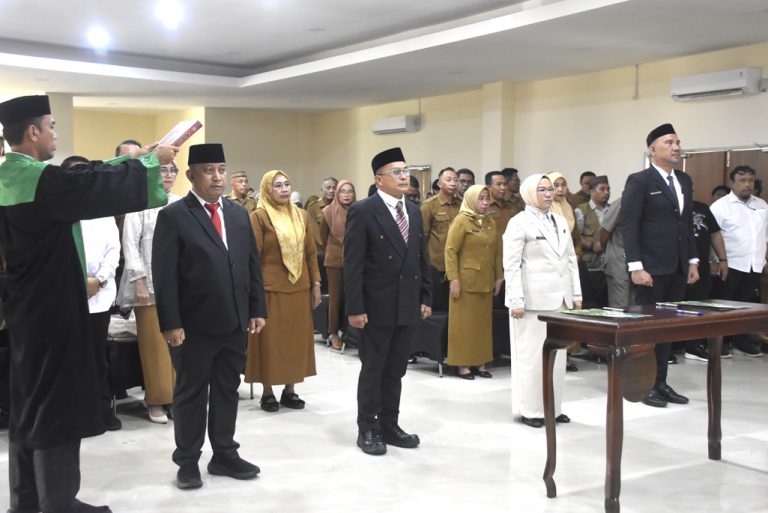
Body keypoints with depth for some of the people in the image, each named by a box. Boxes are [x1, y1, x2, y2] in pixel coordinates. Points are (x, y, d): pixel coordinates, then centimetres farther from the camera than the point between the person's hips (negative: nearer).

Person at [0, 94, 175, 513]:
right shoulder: (39, 180, -21)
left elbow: (82, 180, 15)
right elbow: (102, 188, -16)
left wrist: (135, 158, 17)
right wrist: (152, 160, -1)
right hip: (51, 310, -10)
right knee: (55, 404, -1)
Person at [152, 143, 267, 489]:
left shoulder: (239, 214, 11)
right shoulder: (173, 216, -6)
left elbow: (252, 265, 13)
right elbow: (164, 276, -11)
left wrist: (257, 309, 8)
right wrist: (171, 323, -16)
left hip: (234, 322, 5)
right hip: (194, 325, -5)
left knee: (227, 391, 14)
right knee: (191, 394, 7)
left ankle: (225, 455, 27)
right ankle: (188, 461, 19)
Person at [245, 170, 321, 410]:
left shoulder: (302, 216, 9)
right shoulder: (259, 217, -6)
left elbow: (311, 253, 11)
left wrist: (315, 284, 8)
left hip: (299, 288, 5)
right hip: (270, 289, -5)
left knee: (297, 339, 9)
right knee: (270, 340, 3)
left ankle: (290, 390, 20)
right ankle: (267, 392, 13)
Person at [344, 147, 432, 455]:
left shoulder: (414, 212, 11)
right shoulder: (363, 211, -10)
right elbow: (352, 264, -13)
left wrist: (425, 298, 10)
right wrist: (355, 308, -17)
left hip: (407, 306, 6)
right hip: (377, 305, -6)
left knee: (396, 371, 14)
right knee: (373, 370, 5)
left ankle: (389, 426, 25)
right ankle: (368, 429, 17)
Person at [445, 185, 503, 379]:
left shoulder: (491, 222, 11)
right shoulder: (461, 221, -7)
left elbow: (497, 252, 15)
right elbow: (450, 251, -11)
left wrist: (499, 276, 10)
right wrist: (453, 279, -16)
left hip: (485, 282, 6)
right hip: (465, 280, -6)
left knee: (483, 322, 9)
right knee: (464, 322, 1)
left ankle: (480, 363, 17)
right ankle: (462, 364, 7)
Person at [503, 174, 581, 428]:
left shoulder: (561, 221, 14)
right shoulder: (519, 223, -6)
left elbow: (571, 259, 16)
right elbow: (511, 265, -10)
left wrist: (576, 294, 11)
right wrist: (516, 301, -15)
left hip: (560, 298, 7)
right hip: (533, 299, -6)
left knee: (557, 354, 9)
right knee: (532, 355, -1)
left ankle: (552, 407, 19)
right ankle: (529, 410, 9)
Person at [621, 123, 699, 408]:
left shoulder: (685, 181, 14)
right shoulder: (639, 181, -7)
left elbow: (688, 224, 18)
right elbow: (629, 227, -12)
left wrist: (693, 261, 12)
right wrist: (636, 267, -17)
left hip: (678, 269, 7)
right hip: (651, 269, -7)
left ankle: (661, 382, 19)